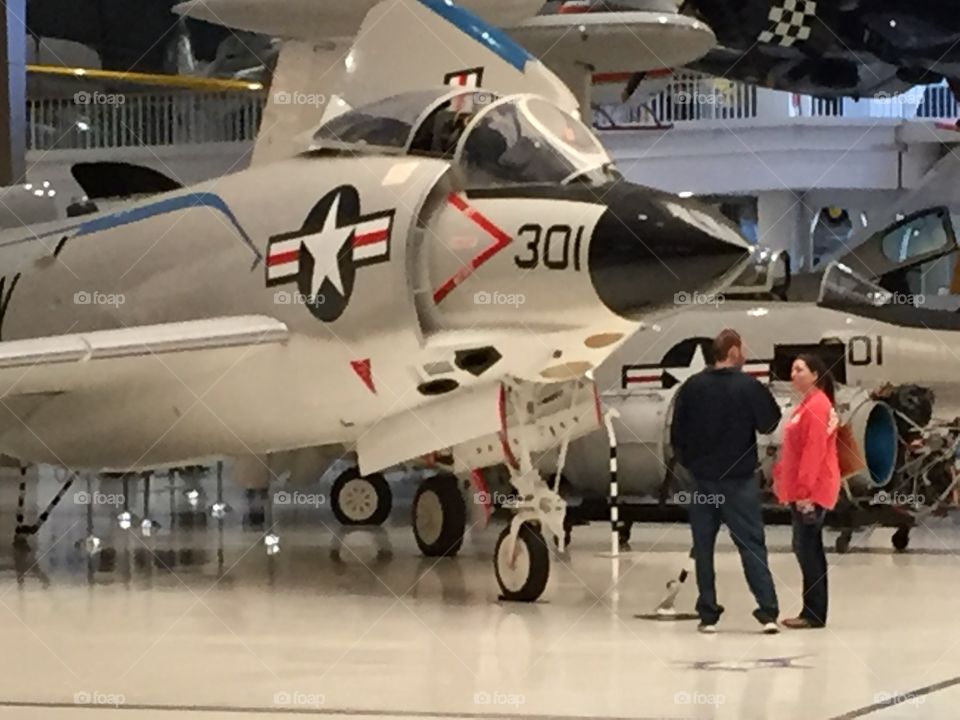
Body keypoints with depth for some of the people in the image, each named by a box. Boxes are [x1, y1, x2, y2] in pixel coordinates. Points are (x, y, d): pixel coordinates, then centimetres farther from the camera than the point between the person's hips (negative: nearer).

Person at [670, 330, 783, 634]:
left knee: (703, 547, 9)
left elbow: (677, 430, 2)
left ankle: (708, 614, 8)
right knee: (751, 544, 0)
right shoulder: (749, 386, -10)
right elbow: (769, 424, -4)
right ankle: (768, 612, -8)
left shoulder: (692, 387, -1)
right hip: (740, 479, -2)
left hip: (702, 478, 2)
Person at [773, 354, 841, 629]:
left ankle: (814, 614, -5)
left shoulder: (817, 406, -15)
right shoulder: (806, 405, 16)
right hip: (802, 489, 10)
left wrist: (805, 489, -25)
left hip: (811, 490, -10)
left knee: (806, 547, -8)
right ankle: (813, 613, 15)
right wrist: (781, 474, 19)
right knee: (808, 548, 11)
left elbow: (815, 450, -22)